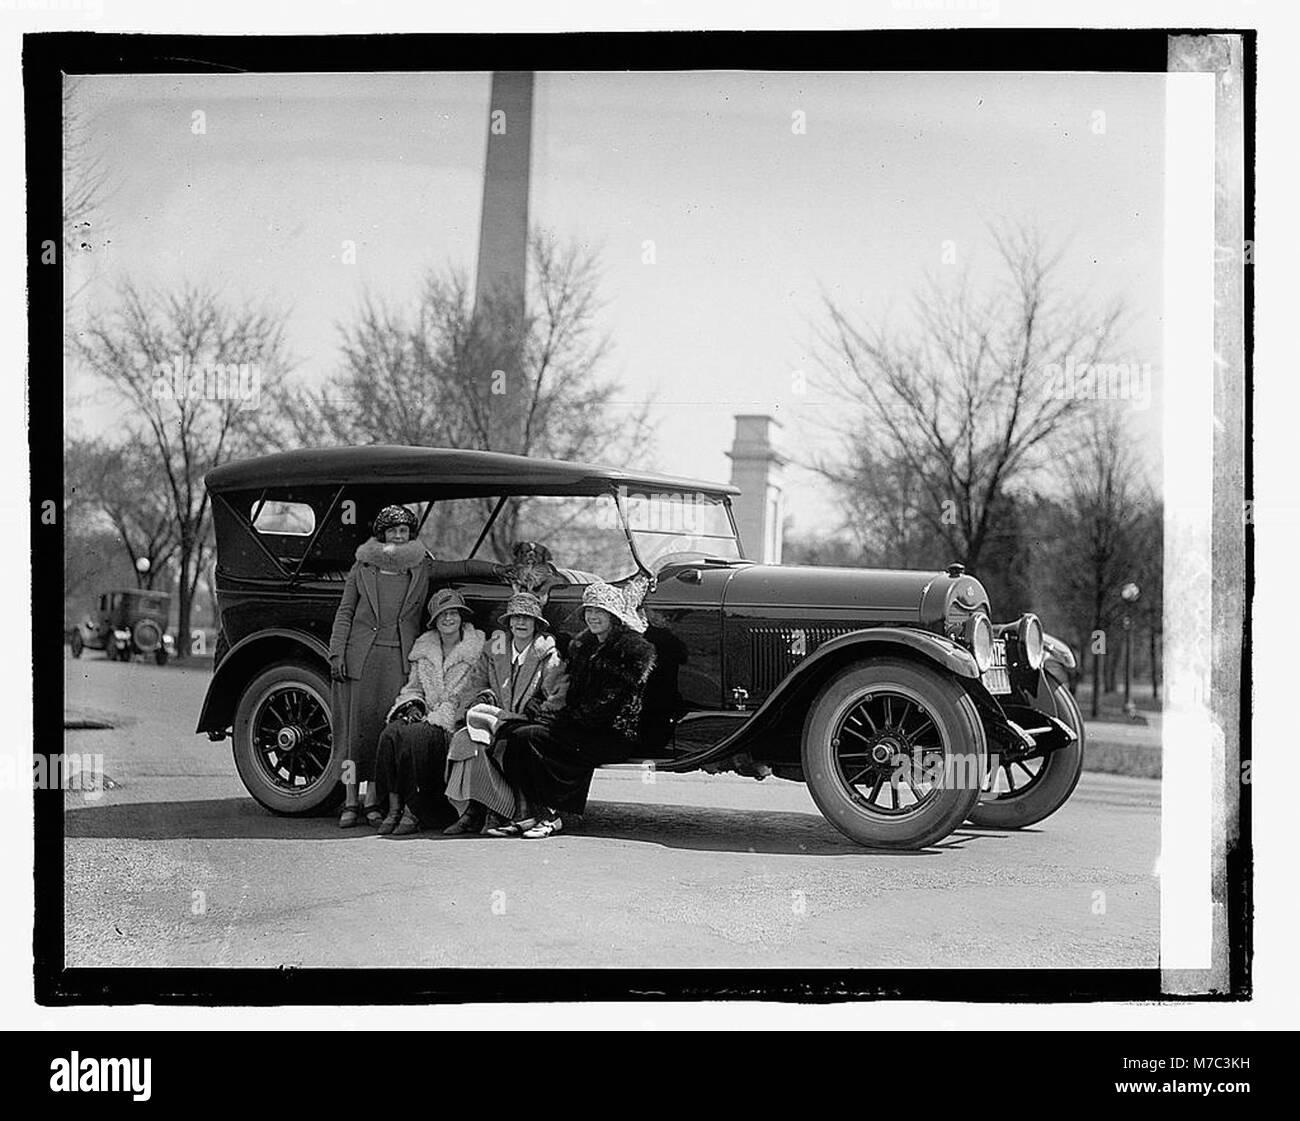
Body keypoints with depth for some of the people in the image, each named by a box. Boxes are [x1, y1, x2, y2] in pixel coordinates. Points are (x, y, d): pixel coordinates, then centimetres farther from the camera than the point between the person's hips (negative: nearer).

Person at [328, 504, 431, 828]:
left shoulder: (421, 568, 11)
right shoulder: (362, 567, 9)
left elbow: (421, 613, 12)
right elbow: (345, 612, 9)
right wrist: (337, 652, 0)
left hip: (399, 658, 0)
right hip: (361, 655, 0)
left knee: (387, 726, -4)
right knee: (357, 726, -1)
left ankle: (374, 801, 3)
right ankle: (350, 803, 2)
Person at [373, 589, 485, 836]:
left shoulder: (477, 648, -1)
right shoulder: (423, 647, 17)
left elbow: (476, 695, -6)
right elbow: (413, 687, 23)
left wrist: (435, 718, -14)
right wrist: (411, 705, -2)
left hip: (458, 723, -5)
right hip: (427, 719, 5)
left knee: (416, 736, -33)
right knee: (391, 732, -26)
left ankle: (413, 812, -27)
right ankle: (393, 808, -25)